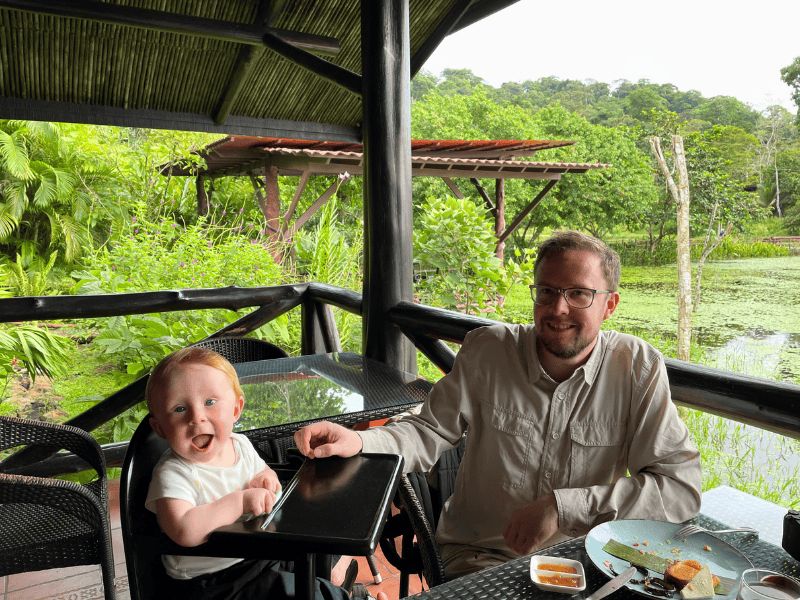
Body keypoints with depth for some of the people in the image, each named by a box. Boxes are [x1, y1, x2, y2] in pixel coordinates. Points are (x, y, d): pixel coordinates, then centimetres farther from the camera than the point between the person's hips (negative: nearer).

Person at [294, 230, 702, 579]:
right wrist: (358, 442, -19)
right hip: (480, 555, -1)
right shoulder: (488, 350, -6)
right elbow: (432, 431, 0)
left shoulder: (639, 368, -8)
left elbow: (682, 486, -12)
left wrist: (562, 507, -21)